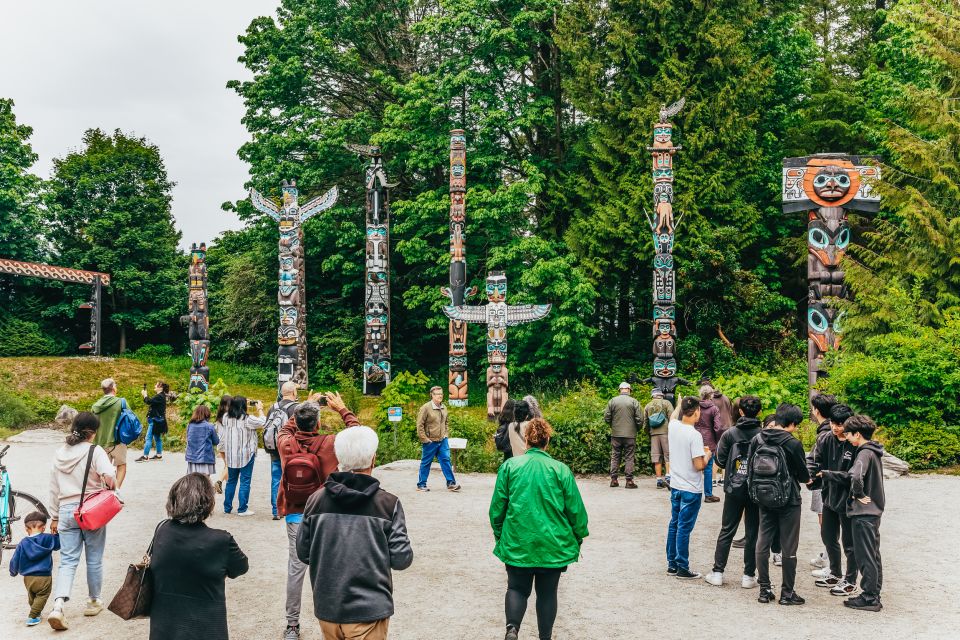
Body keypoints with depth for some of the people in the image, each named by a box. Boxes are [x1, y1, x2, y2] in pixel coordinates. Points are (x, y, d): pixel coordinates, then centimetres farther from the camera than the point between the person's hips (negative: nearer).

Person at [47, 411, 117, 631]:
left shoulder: (60, 453, 7)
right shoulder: (95, 451, -11)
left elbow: (54, 488, 12)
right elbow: (109, 477, -25)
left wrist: (54, 516, 19)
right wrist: (110, 487, -1)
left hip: (66, 511, 4)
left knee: (68, 561, 5)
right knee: (94, 560, 11)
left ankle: (58, 606, -12)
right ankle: (93, 602, 24)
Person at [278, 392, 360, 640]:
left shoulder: (286, 443, -7)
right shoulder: (329, 444, -14)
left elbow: (286, 428, 19)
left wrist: (304, 407, 21)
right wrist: (342, 409, 11)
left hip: (295, 516, 2)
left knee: (295, 569, 8)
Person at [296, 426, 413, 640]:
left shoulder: (316, 500, -5)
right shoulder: (388, 503, -13)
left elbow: (303, 554, 2)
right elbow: (401, 559, -11)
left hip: (326, 607, 4)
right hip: (368, 611, -3)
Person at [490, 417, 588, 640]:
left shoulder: (509, 466, -4)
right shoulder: (561, 470, -6)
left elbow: (497, 506, 0)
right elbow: (575, 509, -2)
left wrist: (499, 535, 14)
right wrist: (578, 538, 13)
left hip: (517, 544, 0)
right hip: (553, 544, 0)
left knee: (517, 588, 13)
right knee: (547, 592, 15)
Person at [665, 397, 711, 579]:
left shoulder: (673, 426, -2)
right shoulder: (695, 435, -21)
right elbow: (699, 465, -21)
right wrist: (707, 456, -1)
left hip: (675, 486, 7)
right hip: (691, 489, -7)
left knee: (674, 525, 15)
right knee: (684, 528, 0)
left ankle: (672, 564, 23)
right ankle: (682, 569, 8)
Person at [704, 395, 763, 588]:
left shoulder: (730, 433, -6)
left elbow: (720, 460, -3)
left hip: (734, 489, 1)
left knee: (726, 531, 9)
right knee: (753, 533, 9)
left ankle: (717, 572, 11)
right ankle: (749, 576, 12)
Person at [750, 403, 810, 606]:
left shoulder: (758, 439, -2)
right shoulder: (793, 444, -16)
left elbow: (751, 467, 4)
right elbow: (803, 474, -6)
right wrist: (808, 479, 17)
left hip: (763, 499, 4)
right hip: (788, 501, -4)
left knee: (763, 543, 11)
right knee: (789, 547, 6)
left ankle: (764, 589, 16)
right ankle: (787, 592, 13)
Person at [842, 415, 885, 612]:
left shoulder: (865, 453, -18)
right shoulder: (874, 452, 11)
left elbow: (856, 476, -36)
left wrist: (858, 494, -20)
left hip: (863, 512, -10)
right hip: (874, 509, 10)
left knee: (865, 556, -2)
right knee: (873, 555, 15)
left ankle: (869, 598, 5)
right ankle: (874, 596, 23)